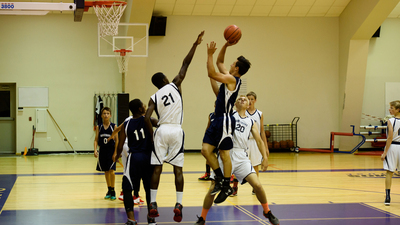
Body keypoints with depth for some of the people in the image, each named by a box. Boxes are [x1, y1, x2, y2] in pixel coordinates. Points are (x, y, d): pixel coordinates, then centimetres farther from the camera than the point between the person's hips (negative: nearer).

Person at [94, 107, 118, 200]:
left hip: (111, 151, -3)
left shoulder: (113, 126, -5)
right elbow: (96, 139, 2)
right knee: (106, 171, 11)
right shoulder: (99, 127, 2)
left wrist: (115, 152, -10)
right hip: (102, 151, 3)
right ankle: (109, 190, 22)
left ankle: (113, 191, -1)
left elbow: (116, 140, -4)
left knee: (111, 171, -11)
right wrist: (95, 150, -12)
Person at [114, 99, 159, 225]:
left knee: (127, 188, 5)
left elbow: (120, 146, 2)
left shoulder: (126, 125, 1)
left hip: (134, 158, -1)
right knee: (149, 188, 16)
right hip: (148, 157, 1)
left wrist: (117, 156, 21)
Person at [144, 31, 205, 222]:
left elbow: (147, 118, -7)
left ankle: (153, 204, 4)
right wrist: (195, 45, 11)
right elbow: (185, 64, 7)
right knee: (178, 169, 2)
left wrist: (152, 134, 5)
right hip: (176, 131, -1)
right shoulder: (175, 86, 5)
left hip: (161, 131, 1)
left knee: (157, 168, 6)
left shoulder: (154, 97, 6)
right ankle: (178, 205, -5)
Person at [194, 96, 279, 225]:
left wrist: (265, 157, 5)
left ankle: (267, 212, 18)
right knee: (213, 188, -6)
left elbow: (258, 140, 14)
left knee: (257, 185, -9)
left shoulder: (251, 122, 19)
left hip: (241, 156, 2)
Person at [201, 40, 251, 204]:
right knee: (206, 150, 4)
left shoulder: (232, 79, -11)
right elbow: (219, 62, 28)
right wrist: (225, 46, 19)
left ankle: (226, 186, 4)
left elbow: (211, 74, -18)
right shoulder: (229, 78, 15)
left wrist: (210, 54, -12)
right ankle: (220, 178, 13)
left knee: (224, 154, -3)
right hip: (218, 120, 9)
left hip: (225, 121, -9)